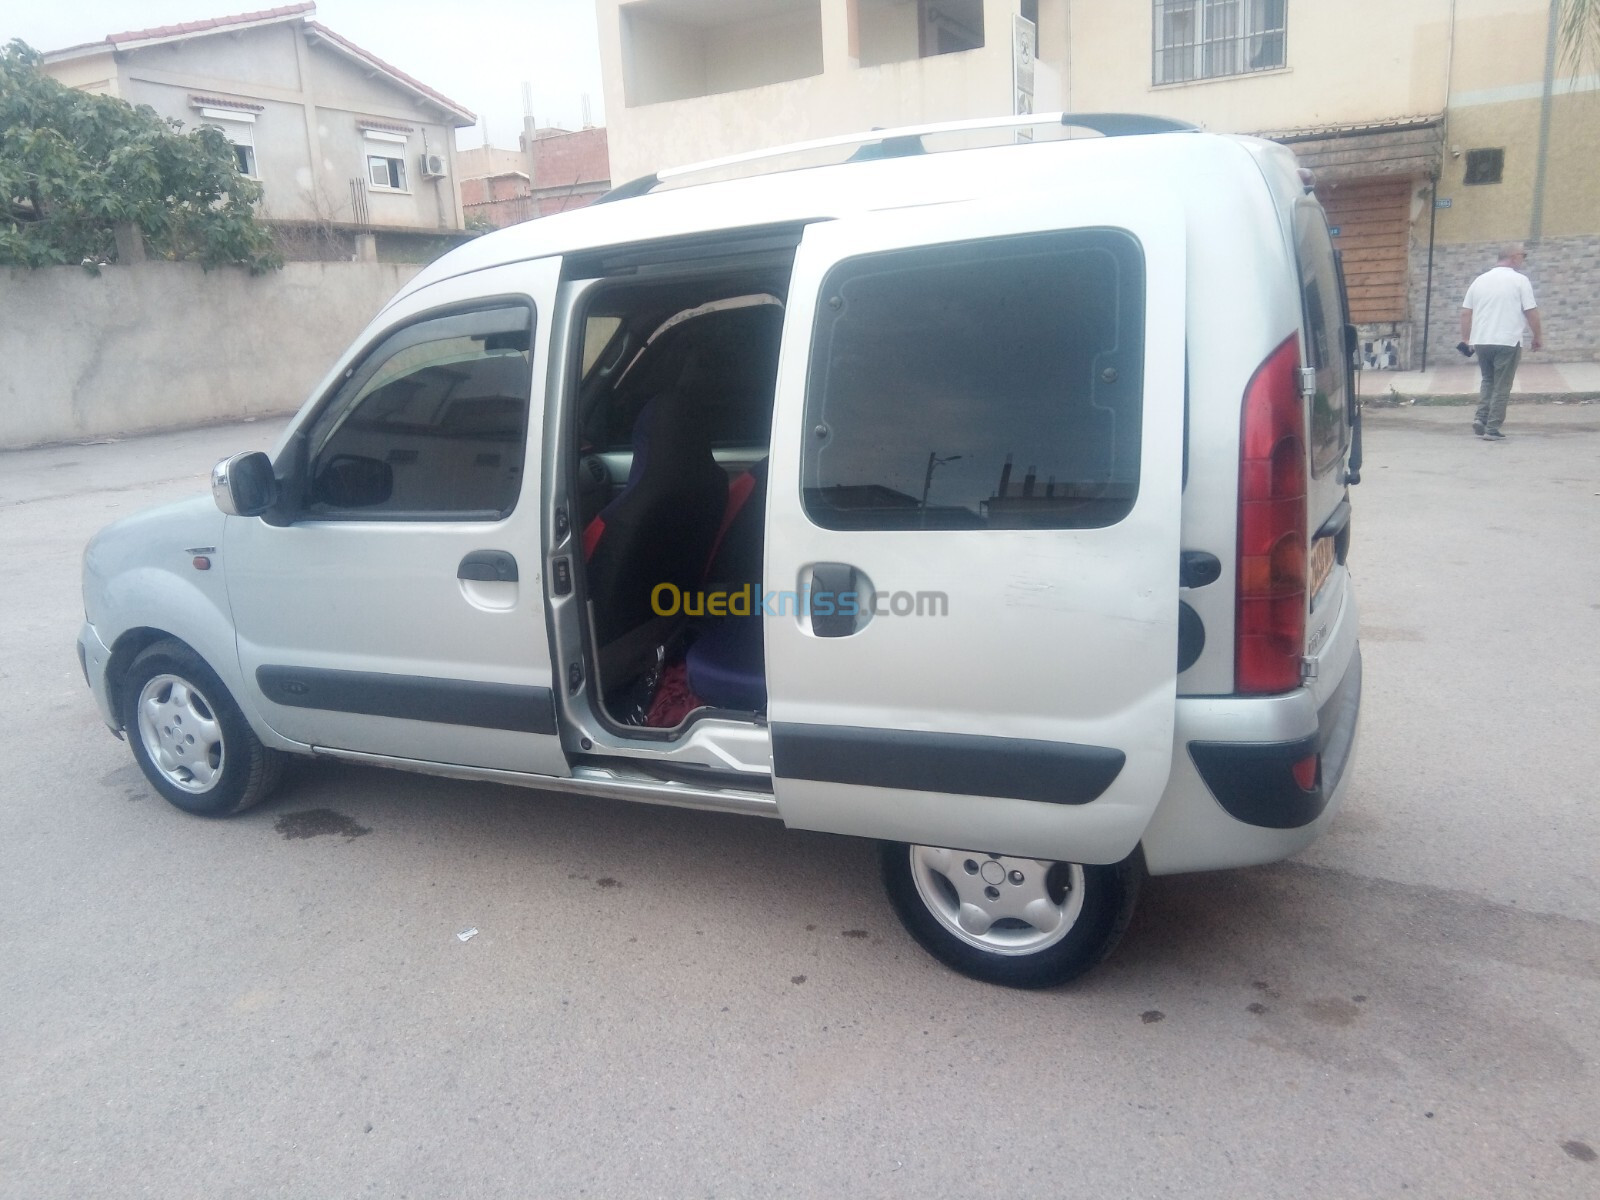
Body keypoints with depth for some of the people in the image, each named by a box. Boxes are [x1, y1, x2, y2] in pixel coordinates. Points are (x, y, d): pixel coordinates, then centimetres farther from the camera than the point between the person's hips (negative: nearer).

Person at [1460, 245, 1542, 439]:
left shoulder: (1480, 280, 9)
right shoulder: (1519, 280, -4)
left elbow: (1465, 312, 9)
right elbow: (1531, 312, -5)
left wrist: (1465, 339, 16)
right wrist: (1538, 336, 7)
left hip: (1481, 341, 4)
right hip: (1508, 342, -4)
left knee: (1487, 381, 20)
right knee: (1501, 386, 2)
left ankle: (1481, 418, 4)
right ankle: (1492, 429, 1)